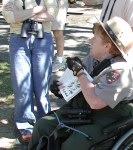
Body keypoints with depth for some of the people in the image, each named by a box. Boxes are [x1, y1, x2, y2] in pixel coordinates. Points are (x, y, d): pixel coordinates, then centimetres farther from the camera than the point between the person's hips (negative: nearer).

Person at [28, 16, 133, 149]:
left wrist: (79, 71, -24)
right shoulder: (94, 57, 1)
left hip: (105, 119, -8)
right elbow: (78, 80, 21)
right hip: (81, 108, 9)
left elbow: (95, 102, -33)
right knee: (42, 125, -2)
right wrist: (63, 86, -1)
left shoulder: (120, 71, -25)